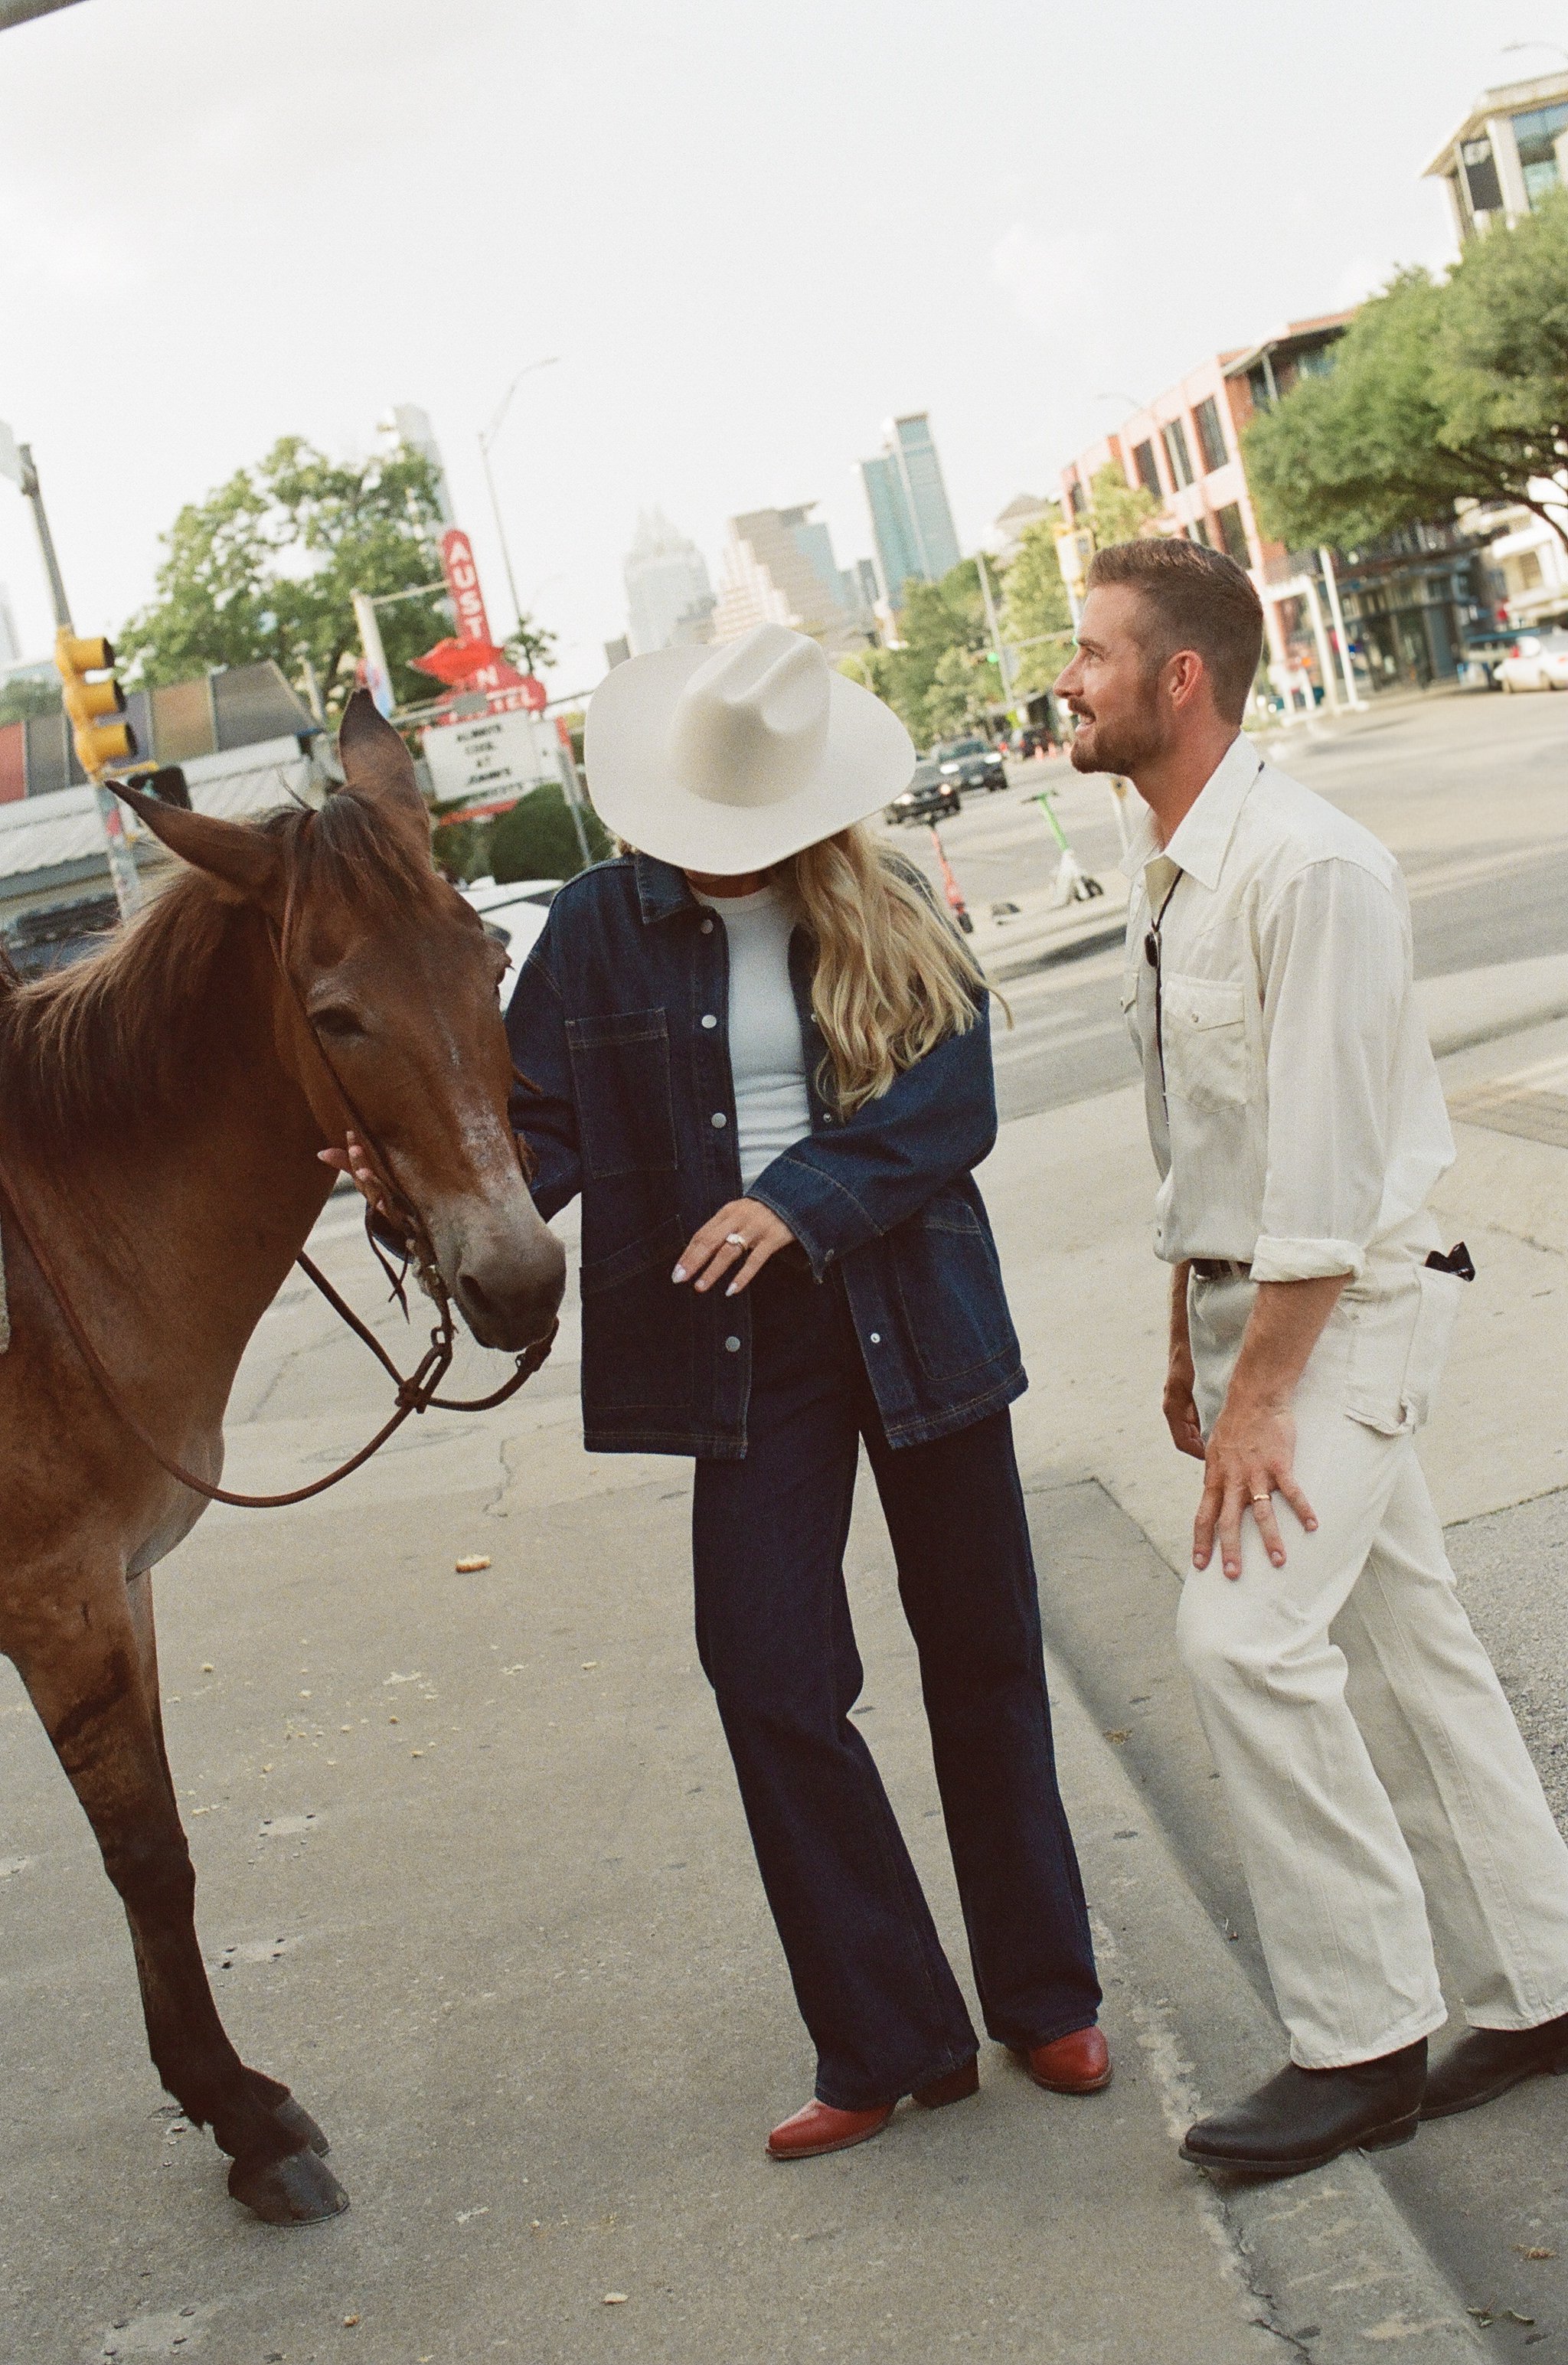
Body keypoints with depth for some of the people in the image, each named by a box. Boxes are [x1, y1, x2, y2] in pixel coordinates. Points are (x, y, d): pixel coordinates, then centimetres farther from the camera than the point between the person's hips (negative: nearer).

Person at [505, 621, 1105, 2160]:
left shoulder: (891, 916, -1)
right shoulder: (602, 927, -1)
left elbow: (954, 1100, -10)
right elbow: (541, 1125, -3)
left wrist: (804, 1198, -25)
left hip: (915, 1324, 0)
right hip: (744, 1355, 0)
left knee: (983, 1656, 11)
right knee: (771, 1685, -4)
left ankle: (1044, 2000, 28)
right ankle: (888, 2043, 12)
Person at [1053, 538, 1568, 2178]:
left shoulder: (1307, 870, -21)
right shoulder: (1163, 873, 8)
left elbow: (1327, 1162, -23)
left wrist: (1261, 1396, -22)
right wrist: (1188, 1338, 20)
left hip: (1348, 1303, -9)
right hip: (1246, 1298, 9)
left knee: (1245, 1630, -16)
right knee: (1398, 1639, 12)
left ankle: (1363, 2041, -3)